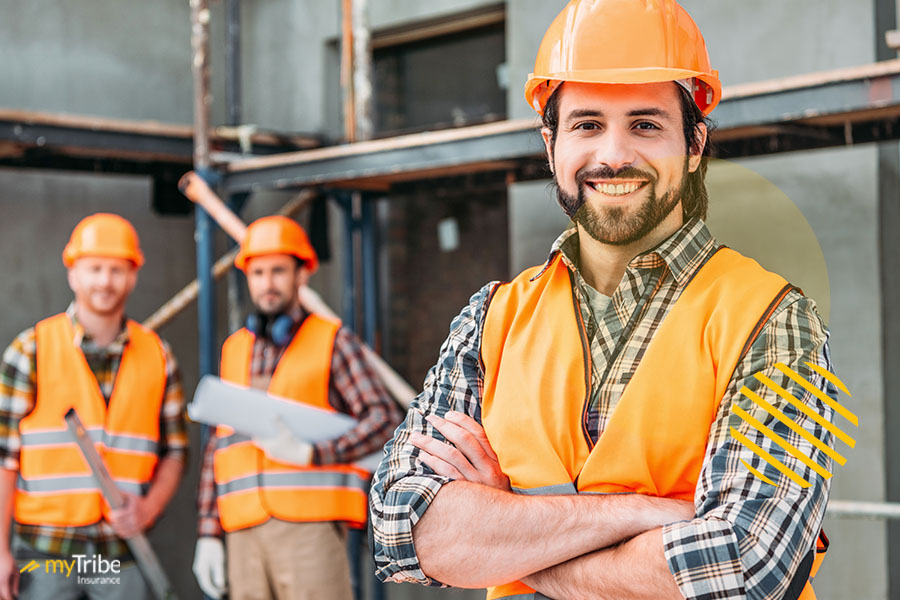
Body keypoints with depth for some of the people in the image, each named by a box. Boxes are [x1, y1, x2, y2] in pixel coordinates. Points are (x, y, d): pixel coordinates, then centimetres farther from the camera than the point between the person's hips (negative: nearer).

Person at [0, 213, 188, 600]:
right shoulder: (31, 350, 1)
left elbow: (175, 450, 12)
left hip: (124, 548, 2)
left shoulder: (158, 357, 8)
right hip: (43, 548, -2)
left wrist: (149, 507, -6)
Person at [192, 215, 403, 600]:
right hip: (245, 533, 4)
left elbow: (385, 418, -2)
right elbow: (218, 448, 17)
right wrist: (208, 533, 11)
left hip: (310, 524, -4)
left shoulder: (332, 341, 6)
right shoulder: (233, 350, 18)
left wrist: (310, 452, -14)